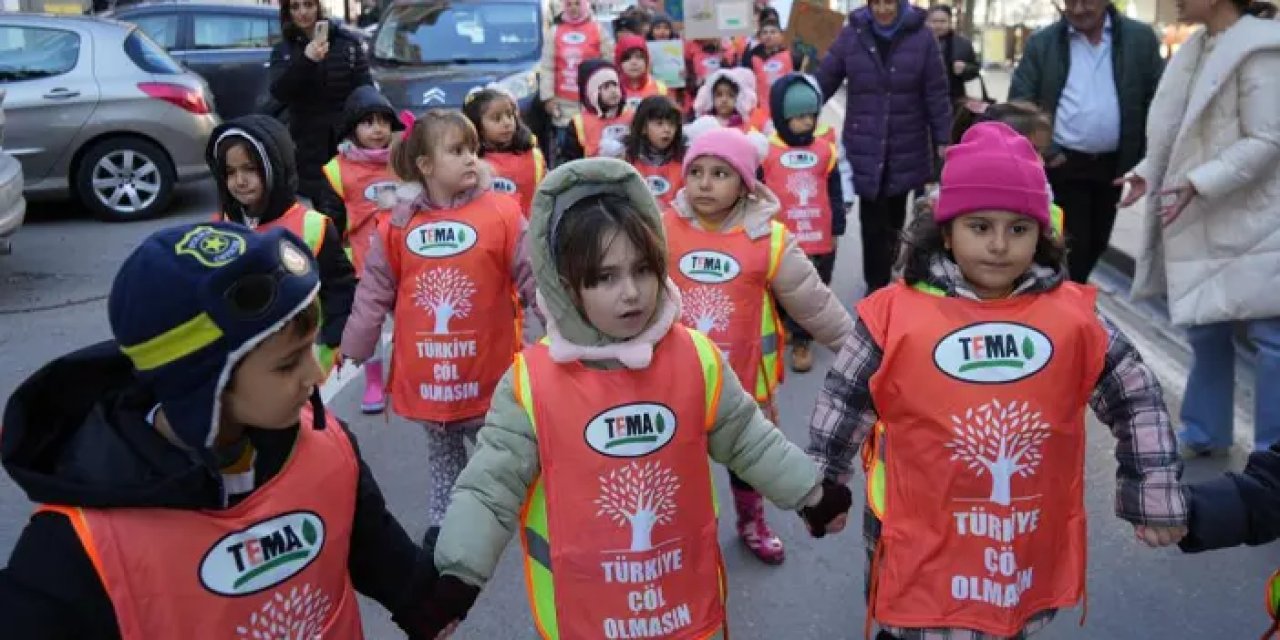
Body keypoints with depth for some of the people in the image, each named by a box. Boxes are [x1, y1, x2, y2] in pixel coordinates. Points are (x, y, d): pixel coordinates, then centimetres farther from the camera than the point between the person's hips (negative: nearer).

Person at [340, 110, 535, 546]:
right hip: (425, 375, 3)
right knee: (442, 456, 22)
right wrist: (352, 352, 4)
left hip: (488, 373, -2)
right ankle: (442, 522, 40)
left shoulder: (502, 212, -10)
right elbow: (373, 294, 3)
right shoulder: (400, 223, -3)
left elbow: (533, 278, -8)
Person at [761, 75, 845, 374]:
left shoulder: (825, 148, -1)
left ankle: (801, 340, 23)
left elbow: (835, 193, 6)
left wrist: (836, 230, 7)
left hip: (819, 239, 2)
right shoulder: (766, 149, -7)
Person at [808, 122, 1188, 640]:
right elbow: (842, 407, -3)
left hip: (1031, 548, 3)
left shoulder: (1072, 314, -5)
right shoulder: (897, 312, -13)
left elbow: (1137, 402, 6)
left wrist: (1157, 498, 6)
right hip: (922, 548, -2)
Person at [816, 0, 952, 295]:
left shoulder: (921, 37, -3)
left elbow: (936, 94, -2)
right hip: (865, 147, -1)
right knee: (872, 218, -2)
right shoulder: (851, 35, -2)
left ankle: (886, 277, 36)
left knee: (895, 214, 16)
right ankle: (877, 284, 12)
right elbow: (824, 81, 0)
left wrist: (942, 140, -1)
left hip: (906, 147, 1)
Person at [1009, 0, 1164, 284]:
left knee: (1097, 243, 15)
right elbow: (1019, 103, -3)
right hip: (1063, 165, -3)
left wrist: (1147, 160, -3)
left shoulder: (1140, 38, 1)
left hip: (1112, 165, 3)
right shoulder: (1042, 43, -2)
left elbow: (1158, 100, 3)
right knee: (1071, 246, -1)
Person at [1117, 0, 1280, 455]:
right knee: (1205, 330, 16)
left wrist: (1199, 183, -23)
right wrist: (1148, 172, 4)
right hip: (1196, 223, 8)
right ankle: (1205, 432, 31)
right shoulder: (1195, 47, 10)